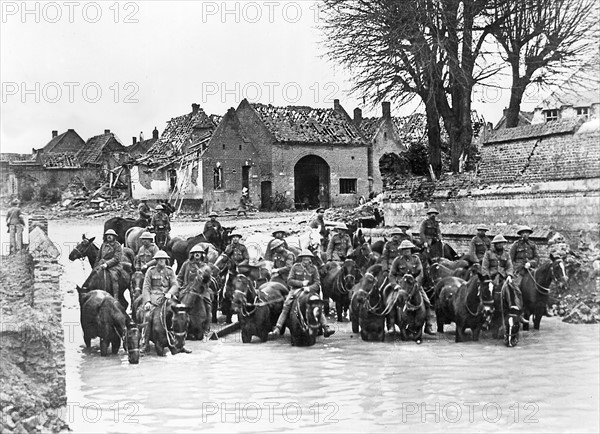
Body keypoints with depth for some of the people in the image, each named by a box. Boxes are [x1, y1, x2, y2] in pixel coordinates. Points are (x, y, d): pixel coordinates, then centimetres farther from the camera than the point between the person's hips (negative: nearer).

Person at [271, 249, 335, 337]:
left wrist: (309, 288, -22)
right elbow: (289, 281, -3)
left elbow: (317, 283, -2)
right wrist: (301, 283, -15)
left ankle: (326, 328, -21)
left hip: (310, 290, 1)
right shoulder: (295, 267, 1)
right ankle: (278, 328, -22)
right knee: (286, 306, -21)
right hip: (296, 290, -1)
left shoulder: (313, 268, 4)